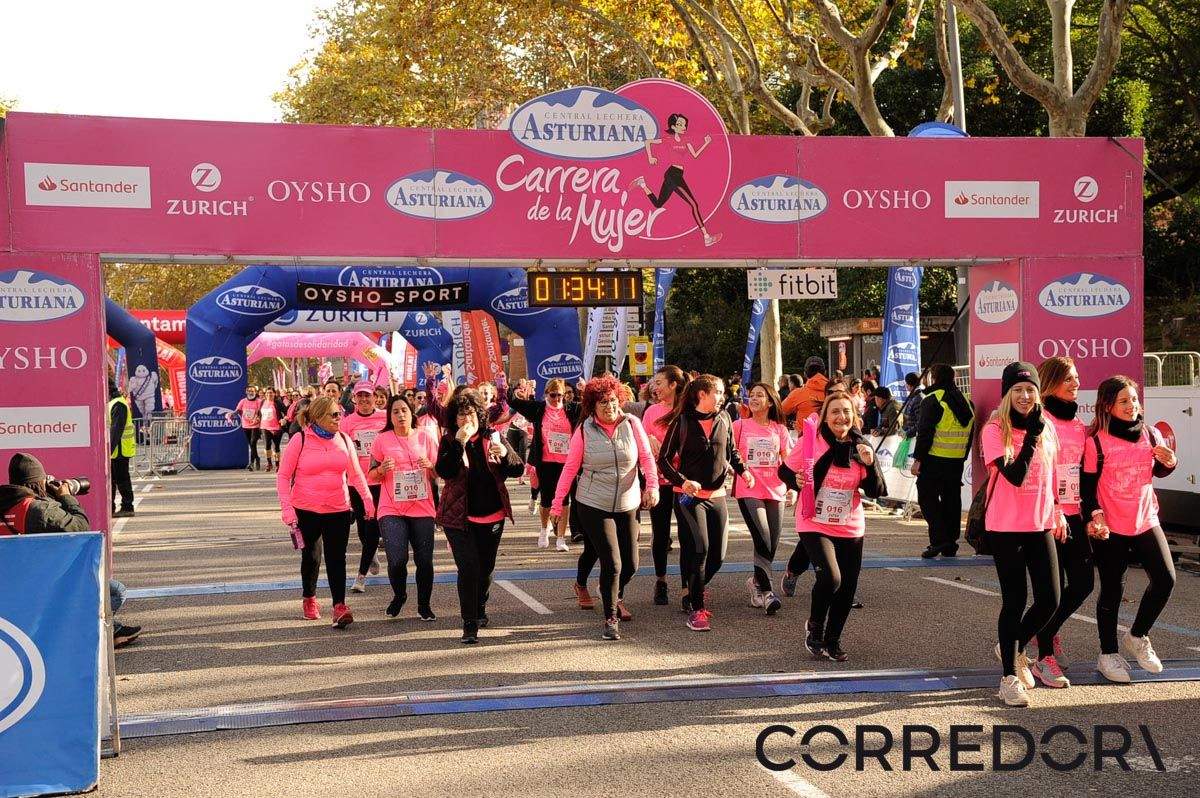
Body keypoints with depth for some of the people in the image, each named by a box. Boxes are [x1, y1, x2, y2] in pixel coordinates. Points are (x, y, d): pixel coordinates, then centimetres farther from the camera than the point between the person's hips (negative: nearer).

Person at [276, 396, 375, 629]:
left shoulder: (344, 439, 3)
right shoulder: (300, 440, -7)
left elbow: (356, 474, 14)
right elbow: (283, 476, -3)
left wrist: (367, 499, 7)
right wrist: (286, 508, -11)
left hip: (338, 510, 2)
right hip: (306, 511, -1)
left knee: (337, 558, -7)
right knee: (311, 557, 11)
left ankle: (339, 607, -10)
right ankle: (309, 600, 33)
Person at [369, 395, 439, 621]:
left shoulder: (425, 438, 7)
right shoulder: (382, 440, 2)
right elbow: (371, 477, 5)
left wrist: (430, 466, -10)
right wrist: (382, 469, -16)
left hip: (422, 509, 2)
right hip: (392, 510, -1)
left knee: (424, 560, 0)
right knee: (397, 560, -12)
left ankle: (424, 604, 21)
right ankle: (399, 596, 19)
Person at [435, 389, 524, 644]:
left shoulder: (491, 438, 2)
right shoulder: (449, 442, -4)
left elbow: (518, 469, -2)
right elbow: (445, 472, -20)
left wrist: (505, 454, -23)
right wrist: (459, 444, -28)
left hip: (492, 516, 3)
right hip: (459, 517, -3)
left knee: (486, 568, 15)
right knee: (469, 568, -13)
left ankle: (479, 610, 40)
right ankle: (469, 625, -9)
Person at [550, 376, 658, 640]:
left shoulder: (632, 424, -3)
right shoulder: (584, 430, -6)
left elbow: (647, 457, -1)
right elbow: (570, 467, -1)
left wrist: (652, 485, -17)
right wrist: (557, 504, -1)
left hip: (628, 506, 3)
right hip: (593, 506, -3)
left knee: (630, 565, 10)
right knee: (612, 564, -9)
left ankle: (616, 596, 44)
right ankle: (610, 618, 9)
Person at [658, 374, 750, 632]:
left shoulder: (723, 419, 6)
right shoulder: (682, 421, -7)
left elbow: (731, 451, 19)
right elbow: (664, 459, -6)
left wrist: (743, 470, 0)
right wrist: (683, 481, -20)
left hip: (716, 495, 5)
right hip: (689, 495, -5)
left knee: (717, 555, 6)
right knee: (699, 549, -15)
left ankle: (692, 592, 32)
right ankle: (696, 610, -7)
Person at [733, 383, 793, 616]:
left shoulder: (780, 430, 8)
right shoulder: (740, 426, 2)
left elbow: (788, 461, 10)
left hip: (775, 492, 3)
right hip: (748, 491, -3)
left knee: (772, 544, 6)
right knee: (763, 542, -15)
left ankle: (756, 582, 28)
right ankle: (765, 591, -6)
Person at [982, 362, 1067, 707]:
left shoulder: (1047, 428, 7)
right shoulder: (994, 430, -10)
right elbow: (1015, 475, -20)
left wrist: (1057, 512, 21)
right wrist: (1032, 435, -21)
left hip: (1041, 525, 5)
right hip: (1005, 527, -5)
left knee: (1050, 600, 3)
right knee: (1015, 601, -1)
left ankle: (1013, 648, 30)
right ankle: (1010, 676, 12)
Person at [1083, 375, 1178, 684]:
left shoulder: (1150, 434, 3)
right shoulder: (1096, 442, -10)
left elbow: (1158, 471, 17)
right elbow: (1087, 485, -8)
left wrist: (1169, 462, -5)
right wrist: (1094, 515, -23)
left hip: (1146, 521, 4)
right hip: (1110, 528, -4)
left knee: (1165, 579, -1)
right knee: (1112, 590, 4)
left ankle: (1137, 637, 22)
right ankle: (1108, 654, 19)